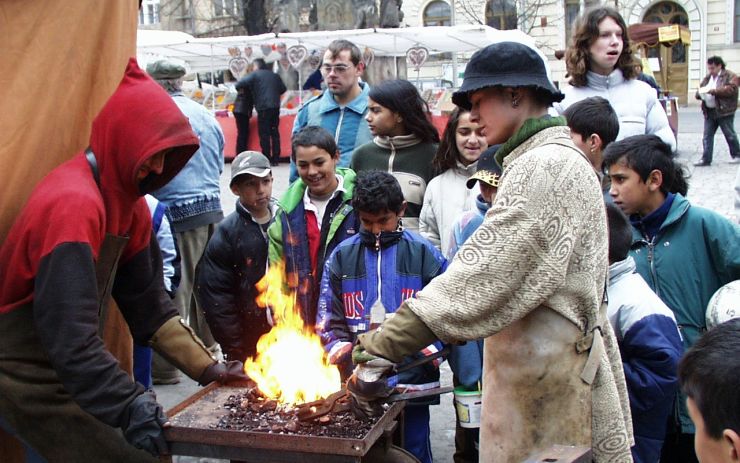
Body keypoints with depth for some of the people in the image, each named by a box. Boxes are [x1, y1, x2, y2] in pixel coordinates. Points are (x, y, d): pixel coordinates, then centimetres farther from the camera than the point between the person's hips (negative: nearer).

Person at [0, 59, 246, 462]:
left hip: (68, 370, 9)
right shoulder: (73, 204, -25)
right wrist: (132, 408, -32)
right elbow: (69, 336, -30)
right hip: (33, 380, -8)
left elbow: (147, 302, 7)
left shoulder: (127, 200, 5)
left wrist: (207, 369, 0)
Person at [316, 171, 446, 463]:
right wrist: (338, 347, -8)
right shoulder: (342, 256, 6)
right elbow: (329, 316, 8)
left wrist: (431, 346, -12)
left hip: (412, 378, -1)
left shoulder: (423, 253, 0)